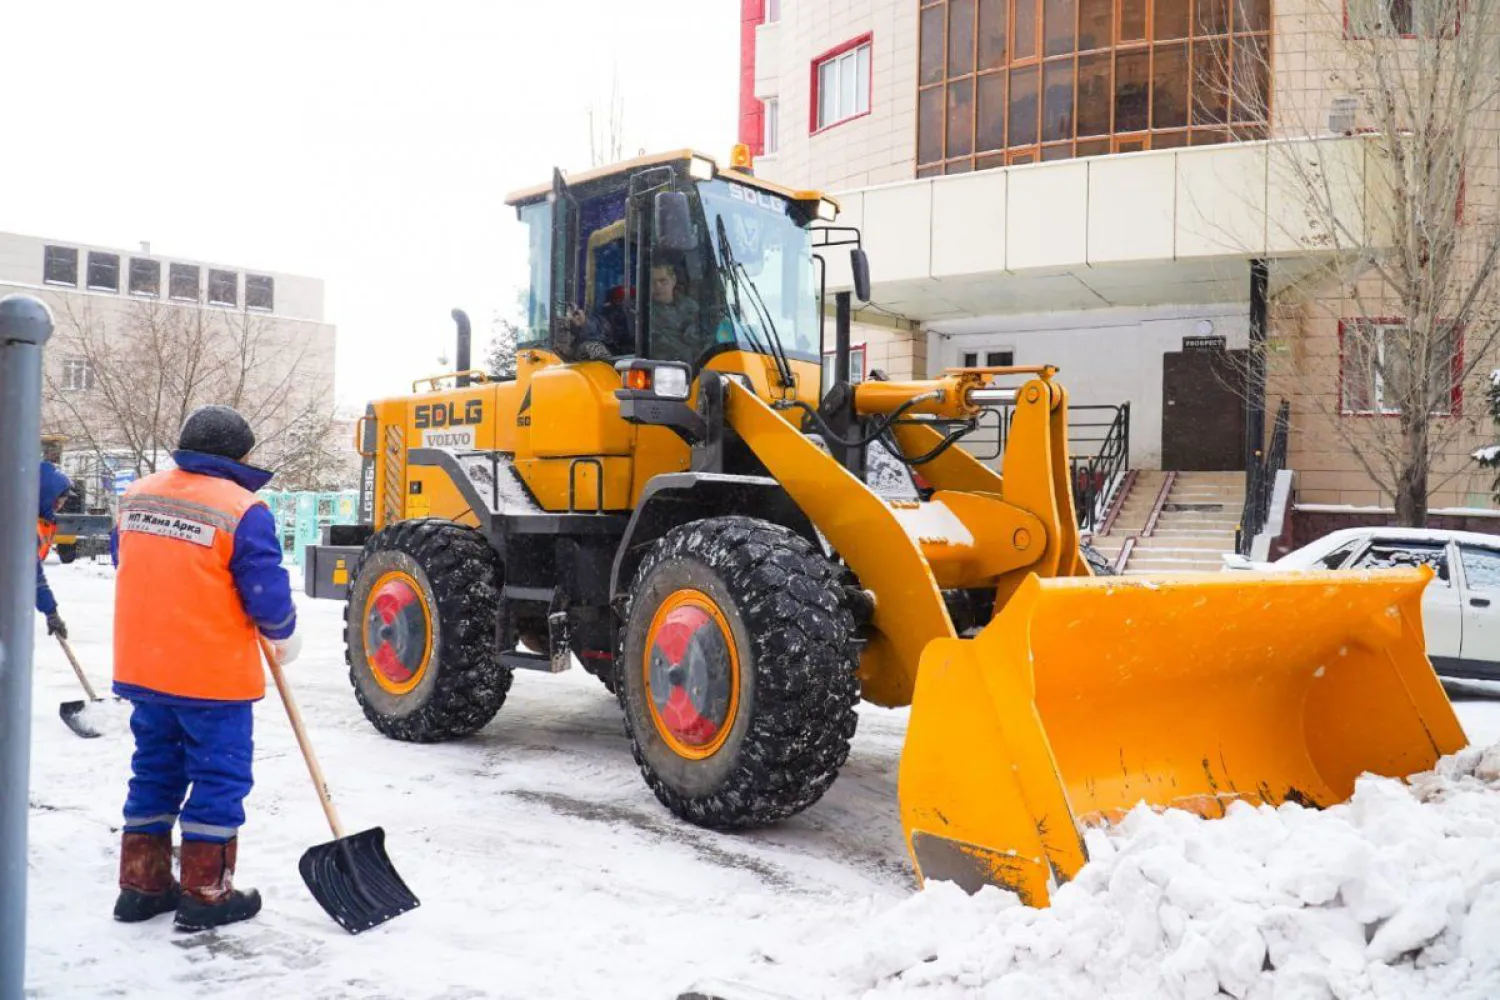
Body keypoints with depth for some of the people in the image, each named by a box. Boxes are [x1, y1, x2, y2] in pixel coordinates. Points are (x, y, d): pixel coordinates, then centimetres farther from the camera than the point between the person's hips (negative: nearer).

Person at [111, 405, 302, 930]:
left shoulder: (135, 496, 6)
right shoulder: (242, 509, -15)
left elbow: (132, 571, 18)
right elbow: (266, 591, -14)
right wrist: (284, 637, 6)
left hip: (142, 668, 7)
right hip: (213, 674, -7)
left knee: (154, 773, 19)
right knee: (219, 779, 6)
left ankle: (142, 884, 27)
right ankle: (205, 893, 13)